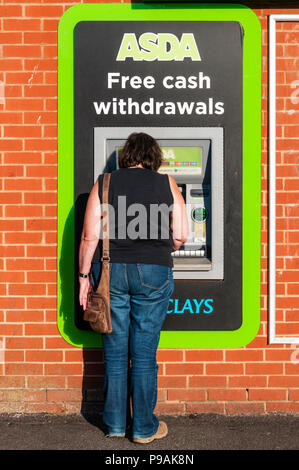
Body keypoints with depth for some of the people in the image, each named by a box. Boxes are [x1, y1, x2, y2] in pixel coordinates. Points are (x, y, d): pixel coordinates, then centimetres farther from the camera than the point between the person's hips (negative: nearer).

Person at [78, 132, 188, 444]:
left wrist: (85, 276, 6)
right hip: (153, 274, -1)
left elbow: (89, 237, -2)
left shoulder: (104, 183, 4)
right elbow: (180, 236, 1)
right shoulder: (166, 184, 3)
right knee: (144, 354, 7)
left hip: (111, 272, 1)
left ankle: (115, 424, 24)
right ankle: (144, 427, 19)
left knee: (114, 353, 11)